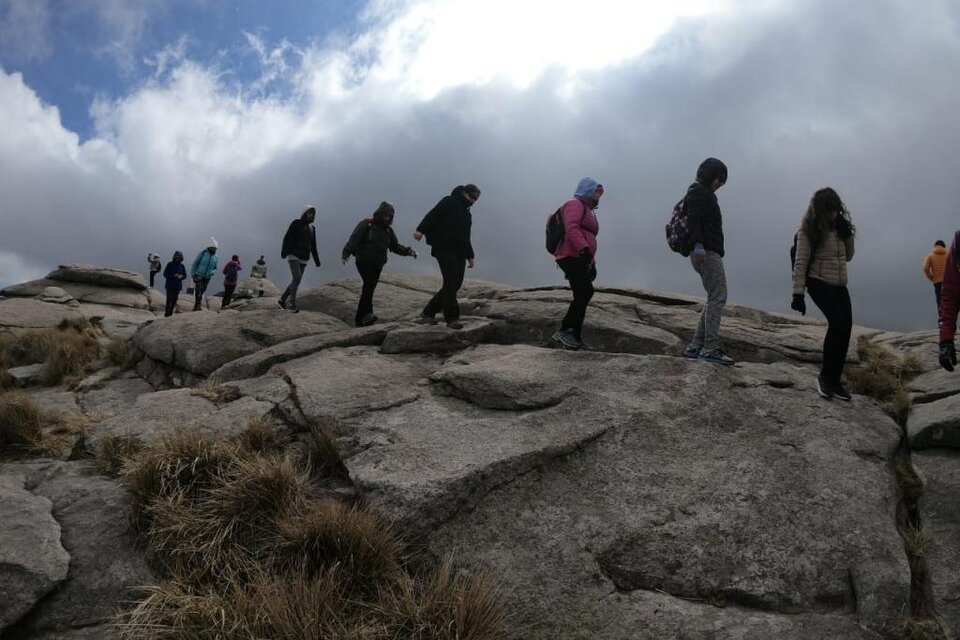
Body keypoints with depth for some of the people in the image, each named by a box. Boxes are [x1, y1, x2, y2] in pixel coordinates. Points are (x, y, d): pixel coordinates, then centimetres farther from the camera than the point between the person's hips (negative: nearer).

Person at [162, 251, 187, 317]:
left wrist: (181, 276, -12)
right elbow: (165, 274, -5)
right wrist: (173, 275, -19)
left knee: (174, 300, 5)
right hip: (170, 285, -4)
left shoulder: (182, 266, 6)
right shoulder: (170, 264, -4)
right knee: (169, 299, -10)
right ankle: (166, 313, -7)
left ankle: (170, 313, 13)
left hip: (178, 286, 4)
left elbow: (185, 275, 10)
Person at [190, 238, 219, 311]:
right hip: (198, 276, -4)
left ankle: (196, 306, 18)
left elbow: (215, 268, 13)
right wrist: (192, 274, -5)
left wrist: (212, 272, -10)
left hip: (207, 278, 4)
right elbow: (195, 263, -2)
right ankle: (198, 305, -22)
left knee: (202, 292, 8)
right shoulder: (202, 253, -7)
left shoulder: (215, 257, 5)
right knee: (198, 291, -18)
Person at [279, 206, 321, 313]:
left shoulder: (312, 229, 14)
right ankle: (292, 304, -17)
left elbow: (313, 246, 16)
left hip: (303, 259, 7)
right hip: (293, 255, -7)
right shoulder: (296, 223, -5)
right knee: (296, 278, -21)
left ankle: (282, 300, 19)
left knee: (296, 281, 5)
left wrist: (317, 260, 10)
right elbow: (287, 238, -13)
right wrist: (284, 252, -25)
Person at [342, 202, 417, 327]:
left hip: (377, 265, 6)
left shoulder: (388, 230, 15)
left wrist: (407, 251, -5)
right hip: (364, 262, -6)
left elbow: (395, 246, 13)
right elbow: (354, 239, -12)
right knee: (369, 283, -26)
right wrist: (346, 253, -27)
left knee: (369, 289, 4)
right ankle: (367, 313, -33)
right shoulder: (366, 224, -3)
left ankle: (360, 318, 8)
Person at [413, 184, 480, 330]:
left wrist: (470, 256, 28)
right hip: (444, 249, -8)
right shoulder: (449, 202, 1)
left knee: (456, 283, 2)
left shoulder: (467, 212, 26)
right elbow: (432, 215, -14)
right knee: (451, 282, -14)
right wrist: (421, 229, -29)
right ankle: (452, 318, -8)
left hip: (459, 253, 8)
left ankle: (428, 312, 12)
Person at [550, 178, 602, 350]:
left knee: (582, 296, 6)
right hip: (572, 257, -10)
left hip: (580, 260, 10)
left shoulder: (588, 209, 29)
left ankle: (575, 338, 10)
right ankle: (563, 331, -16)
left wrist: (592, 263, 28)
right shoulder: (575, 204, -3)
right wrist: (584, 249, -31)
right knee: (585, 292, -20)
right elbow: (571, 227, -21)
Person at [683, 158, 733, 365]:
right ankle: (710, 348, -13)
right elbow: (693, 219, -19)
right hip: (706, 252, -10)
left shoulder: (706, 194, 27)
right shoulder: (699, 192, -4)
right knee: (718, 298, -12)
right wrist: (698, 244, -29)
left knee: (714, 300, 10)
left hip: (710, 253, 10)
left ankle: (695, 346, 8)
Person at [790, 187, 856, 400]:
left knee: (845, 327, -4)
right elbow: (800, 263, -12)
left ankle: (834, 379, 5)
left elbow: (848, 256, 18)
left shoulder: (840, 227, 9)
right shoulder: (809, 229, -9)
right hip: (819, 283, -6)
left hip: (839, 284, 6)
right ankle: (825, 375, -7)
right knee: (838, 322, -22)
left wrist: (847, 236, 0)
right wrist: (798, 293, -18)